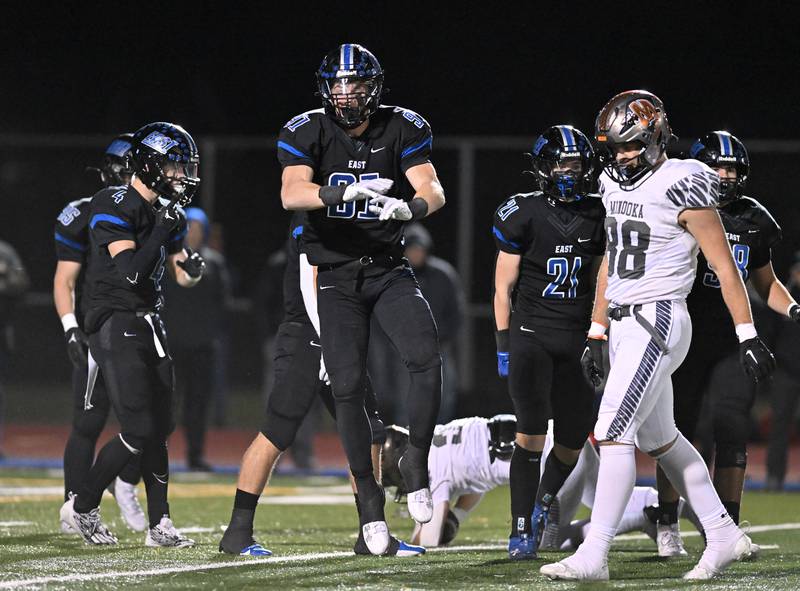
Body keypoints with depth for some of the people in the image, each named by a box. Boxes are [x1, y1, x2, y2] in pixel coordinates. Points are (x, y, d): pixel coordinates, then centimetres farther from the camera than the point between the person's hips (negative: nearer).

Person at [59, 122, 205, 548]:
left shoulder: (164, 212, 11)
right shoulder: (115, 208, -15)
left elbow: (180, 275, 19)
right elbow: (131, 272, -23)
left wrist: (191, 268, -4)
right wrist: (163, 228, -21)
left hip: (150, 327, 8)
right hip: (116, 328, -8)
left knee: (159, 430, 6)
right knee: (139, 431, -12)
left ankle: (159, 524, 11)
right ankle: (82, 507, 4)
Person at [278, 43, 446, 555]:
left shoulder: (401, 129, -4)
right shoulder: (308, 132, -8)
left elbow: (433, 190, -14)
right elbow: (291, 194, -24)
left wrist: (411, 206, -38)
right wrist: (342, 192, -43)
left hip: (390, 270, 1)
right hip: (335, 277, -1)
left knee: (427, 359, -21)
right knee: (349, 388, -7)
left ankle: (417, 463, -2)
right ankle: (370, 499, 5)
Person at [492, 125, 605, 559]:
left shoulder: (596, 215, 7)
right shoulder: (523, 214, -4)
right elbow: (504, 288, 0)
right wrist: (503, 348, -3)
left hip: (576, 341, 4)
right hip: (530, 334, -4)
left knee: (572, 441, 7)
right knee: (531, 432, -15)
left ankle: (543, 503, 35)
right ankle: (522, 532, -11)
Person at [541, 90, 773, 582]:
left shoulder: (680, 187, -13)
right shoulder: (615, 186, 12)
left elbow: (724, 266, -11)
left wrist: (748, 336, -13)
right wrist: (596, 334, 22)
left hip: (658, 323, -9)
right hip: (623, 326, 9)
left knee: (614, 432, -14)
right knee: (659, 439, 13)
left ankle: (594, 555, -15)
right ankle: (724, 537, 23)